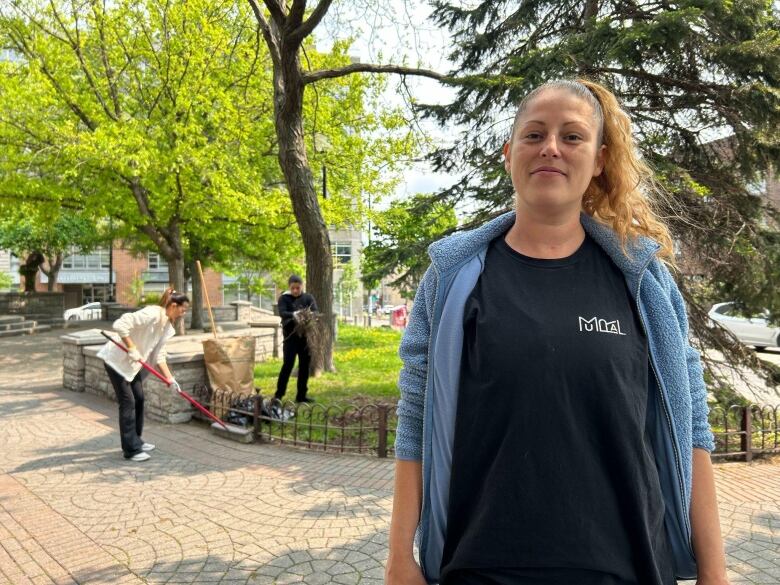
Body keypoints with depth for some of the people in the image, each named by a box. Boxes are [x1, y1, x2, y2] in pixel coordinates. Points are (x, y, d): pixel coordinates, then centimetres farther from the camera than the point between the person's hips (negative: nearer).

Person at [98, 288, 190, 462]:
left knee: (139, 399, 13)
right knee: (128, 402, -6)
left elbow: (159, 355, 4)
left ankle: (135, 441, 27)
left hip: (132, 363, 9)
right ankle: (131, 449, 2)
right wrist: (132, 349, -27)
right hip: (117, 359, -9)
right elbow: (120, 325, -31)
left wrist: (169, 377, -4)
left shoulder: (167, 326, 2)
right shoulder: (152, 314, -25)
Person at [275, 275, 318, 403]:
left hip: (306, 336, 3)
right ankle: (278, 394, 2)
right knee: (288, 364, -7)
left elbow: (315, 312, -8)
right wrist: (293, 314, -37)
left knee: (305, 366, 6)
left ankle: (301, 395, 16)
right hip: (290, 336, -3)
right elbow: (282, 313, -16)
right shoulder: (284, 298, 1)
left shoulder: (308, 298, 7)